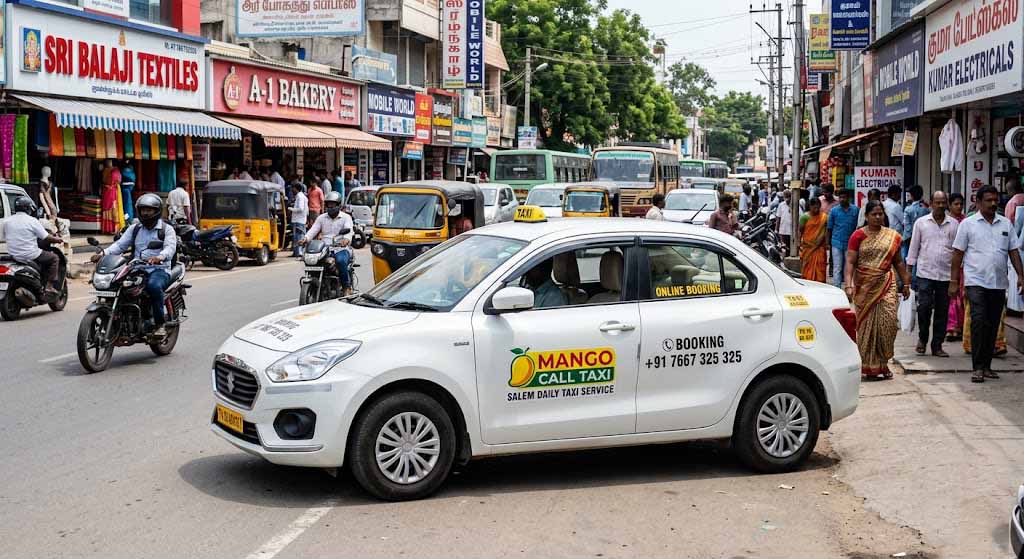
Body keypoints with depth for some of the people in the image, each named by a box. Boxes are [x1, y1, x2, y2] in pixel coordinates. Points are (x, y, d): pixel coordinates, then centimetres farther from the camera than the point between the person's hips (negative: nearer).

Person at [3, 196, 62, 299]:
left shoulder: (7, 221, 3)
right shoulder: (32, 221, -12)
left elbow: (5, 236, 16)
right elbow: (47, 238, -9)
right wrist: (58, 239, 10)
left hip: (13, 256, 7)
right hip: (30, 255, -7)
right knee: (54, 258, 12)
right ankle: (49, 287, 4)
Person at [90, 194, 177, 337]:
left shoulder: (166, 229, 6)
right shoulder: (134, 229, 20)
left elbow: (170, 247, -12)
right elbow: (120, 244, 9)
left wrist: (159, 257, -36)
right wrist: (103, 253, -11)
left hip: (159, 269, -5)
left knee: (154, 285, -38)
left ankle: (160, 324, -25)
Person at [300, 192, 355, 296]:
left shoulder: (346, 217, 7)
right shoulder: (321, 218, 19)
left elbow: (349, 230, -12)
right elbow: (313, 230, 5)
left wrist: (346, 239, -36)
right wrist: (305, 238, -18)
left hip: (341, 248, -4)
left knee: (340, 260, -37)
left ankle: (347, 286, -19)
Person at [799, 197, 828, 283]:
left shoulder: (824, 217, 4)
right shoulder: (805, 217, -1)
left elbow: (826, 231, 6)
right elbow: (800, 231, 0)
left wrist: (827, 244, -2)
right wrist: (799, 243, -8)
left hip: (820, 248, 1)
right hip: (807, 247, -1)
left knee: (820, 269, 0)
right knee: (807, 269, 1)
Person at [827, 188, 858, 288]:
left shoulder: (855, 210, 0)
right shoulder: (834, 210, 1)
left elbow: (858, 227, 7)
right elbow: (830, 227, 6)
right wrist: (828, 242, 5)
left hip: (850, 243, 1)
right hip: (837, 243, -1)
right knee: (837, 268, -1)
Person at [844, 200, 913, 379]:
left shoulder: (892, 236, 9)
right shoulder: (858, 235, 0)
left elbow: (899, 262, 16)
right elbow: (850, 262, -6)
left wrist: (906, 284, 13)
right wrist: (849, 285, -18)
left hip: (886, 285, 2)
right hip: (864, 286, -2)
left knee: (888, 322, -8)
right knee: (866, 324, 2)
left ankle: (882, 363, 6)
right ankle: (868, 365, 12)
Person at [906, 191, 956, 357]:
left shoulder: (954, 224, 7)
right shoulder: (921, 223, 4)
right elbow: (914, 247, 7)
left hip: (946, 274, 2)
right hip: (925, 273, -2)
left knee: (942, 311, 4)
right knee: (924, 307, -9)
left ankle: (937, 346, 13)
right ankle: (922, 339, 15)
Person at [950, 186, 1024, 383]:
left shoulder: (1006, 224, 11)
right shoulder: (968, 224, 1)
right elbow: (958, 253, 1)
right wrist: (954, 281, -2)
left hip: (999, 283, 4)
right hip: (976, 282, -4)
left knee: (993, 325, 7)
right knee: (978, 322, -14)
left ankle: (986, 366, 16)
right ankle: (977, 368, -12)